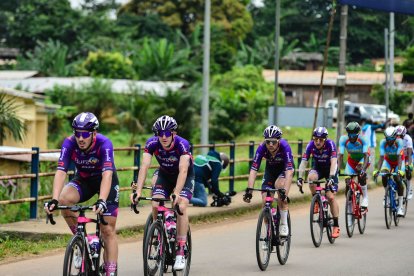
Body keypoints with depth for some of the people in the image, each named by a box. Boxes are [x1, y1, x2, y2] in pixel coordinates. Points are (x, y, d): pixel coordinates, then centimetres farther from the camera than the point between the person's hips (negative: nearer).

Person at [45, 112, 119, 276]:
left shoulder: (104, 144, -32)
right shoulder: (69, 143, -25)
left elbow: (107, 174, -42)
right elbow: (61, 172, -32)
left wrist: (102, 201, -57)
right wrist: (54, 200, -46)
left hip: (106, 181, -2)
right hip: (83, 179, 2)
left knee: (108, 230, -7)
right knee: (63, 200, -29)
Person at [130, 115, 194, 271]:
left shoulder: (182, 144, -34)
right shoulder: (152, 143, -26)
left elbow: (183, 171, -43)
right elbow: (144, 167, -33)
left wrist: (176, 193, -57)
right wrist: (138, 191, -46)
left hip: (185, 176, -3)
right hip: (164, 175, 3)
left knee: (181, 207, -22)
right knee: (155, 205, -18)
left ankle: (180, 252, -18)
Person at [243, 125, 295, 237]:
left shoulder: (284, 146, -36)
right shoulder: (262, 148, -29)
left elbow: (289, 171, -43)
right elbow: (253, 170, -33)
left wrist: (285, 192, -53)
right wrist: (249, 190, -46)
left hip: (285, 168, -3)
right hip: (271, 168, 3)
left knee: (279, 184, -33)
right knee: (266, 200, -11)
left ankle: (284, 224, -22)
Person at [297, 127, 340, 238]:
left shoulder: (330, 144, -29)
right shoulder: (311, 145, -23)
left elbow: (334, 162, -37)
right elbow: (304, 162, -26)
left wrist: (331, 177, -51)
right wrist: (300, 178, -38)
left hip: (330, 169, -2)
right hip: (318, 168, 2)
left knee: (331, 197, -14)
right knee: (311, 177, -34)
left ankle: (336, 226, -5)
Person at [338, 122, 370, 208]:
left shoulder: (363, 139, -31)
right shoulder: (344, 139, -26)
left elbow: (366, 155, -37)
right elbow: (340, 155, -27)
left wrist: (363, 169, -51)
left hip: (363, 158, -3)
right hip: (351, 159, 3)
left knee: (360, 170, -33)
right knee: (348, 181, -11)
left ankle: (365, 197, -21)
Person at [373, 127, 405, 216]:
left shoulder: (399, 142, -31)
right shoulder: (383, 143, -26)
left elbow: (399, 157, -37)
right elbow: (381, 157, -29)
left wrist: (399, 170, -49)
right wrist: (378, 170, -41)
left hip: (398, 161, -2)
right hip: (388, 161, 2)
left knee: (398, 179, -19)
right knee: (384, 176, -25)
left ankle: (400, 206, -15)